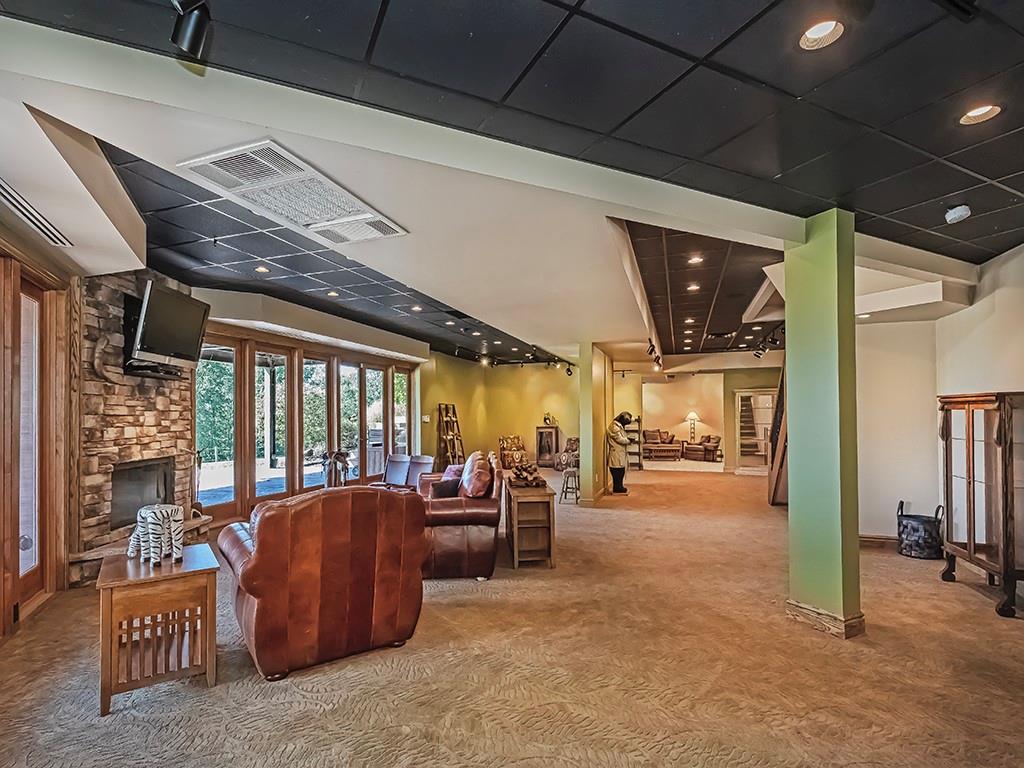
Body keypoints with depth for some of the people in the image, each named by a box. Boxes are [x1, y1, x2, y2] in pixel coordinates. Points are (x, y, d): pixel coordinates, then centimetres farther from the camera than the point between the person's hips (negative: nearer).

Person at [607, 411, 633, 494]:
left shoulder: (619, 426, 18)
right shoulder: (614, 426, -16)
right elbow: (619, 439, -19)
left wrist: (628, 438, 1)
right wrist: (629, 440, -9)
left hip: (620, 452, 10)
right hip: (616, 452, -10)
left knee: (621, 470, 13)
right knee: (617, 471, -4)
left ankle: (619, 486, 21)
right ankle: (617, 488, 2)